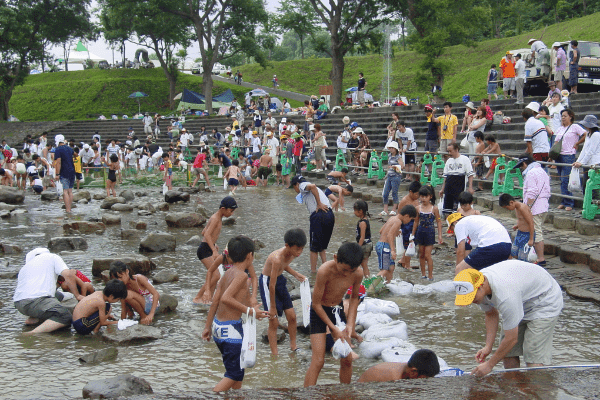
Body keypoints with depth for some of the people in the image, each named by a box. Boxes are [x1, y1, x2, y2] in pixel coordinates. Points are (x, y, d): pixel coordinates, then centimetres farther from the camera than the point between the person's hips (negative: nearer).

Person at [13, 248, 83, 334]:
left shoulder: (25, 267, 32)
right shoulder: (52, 257, 16)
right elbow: (68, 274, 1)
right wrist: (77, 295, 8)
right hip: (35, 300, -8)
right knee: (66, 317, -14)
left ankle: (33, 319, 6)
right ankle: (33, 334, -30)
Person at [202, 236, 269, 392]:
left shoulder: (227, 273, 10)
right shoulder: (241, 275, -15)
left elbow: (215, 301, 10)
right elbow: (226, 298, -26)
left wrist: (207, 326, 15)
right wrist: (250, 311, -21)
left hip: (218, 326, 9)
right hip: (230, 328, -9)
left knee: (238, 367, 23)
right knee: (234, 374, -2)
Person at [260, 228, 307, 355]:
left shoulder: (292, 254, -11)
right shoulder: (277, 258, -35)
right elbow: (272, 285, -27)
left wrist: (295, 274, 2)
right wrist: (272, 307, -19)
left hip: (280, 279, 8)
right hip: (267, 281, -7)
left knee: (292, 316, 9)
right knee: (274, 322, -5)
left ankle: (293, 347, 28)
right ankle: (274, 355, 6)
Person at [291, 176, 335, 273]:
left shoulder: (302, 185, 7)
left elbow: (312, 186, -17)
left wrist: (319, 204, -16)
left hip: (319, 215, -8)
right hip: (330, 215, 8)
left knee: (314, 247, 4)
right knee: (322, 247, 20)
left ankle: (313, 271, 10)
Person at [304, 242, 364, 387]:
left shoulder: (358, 273, -16)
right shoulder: (325, 271, -31)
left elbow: (354, 297, 5)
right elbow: (316, 304, -21)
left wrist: (350, 324, -4)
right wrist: (333, 328, -19)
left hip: (337, 310, 5)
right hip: (319, 311, -5)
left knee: (347, 359, 4)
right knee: (318, 361, -12)